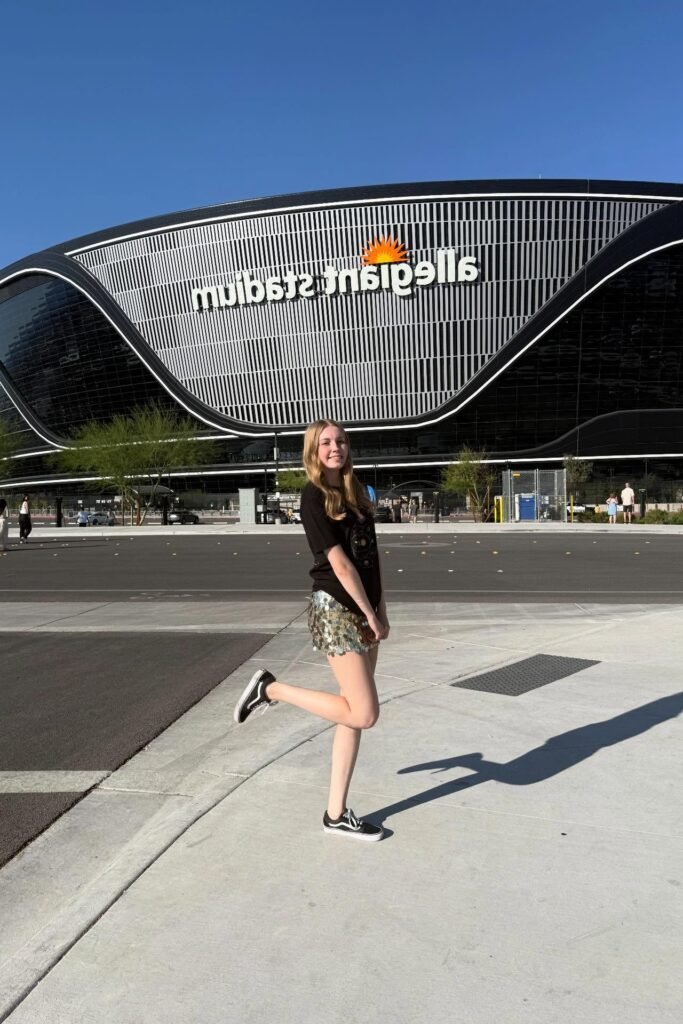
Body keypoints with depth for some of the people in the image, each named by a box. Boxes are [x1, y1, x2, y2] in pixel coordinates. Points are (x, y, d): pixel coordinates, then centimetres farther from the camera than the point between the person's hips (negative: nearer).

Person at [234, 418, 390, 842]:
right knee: (364, 713, -8)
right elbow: (340, 563, -15)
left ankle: (337, 813, 19)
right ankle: (271, 688, 6)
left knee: (356, 714, 9)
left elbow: (374, 554, 12)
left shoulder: (357, 492, 12)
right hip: (335, 609, -8)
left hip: (364, 609, 8)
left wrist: (382, 611, 6)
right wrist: (371, 615, -12)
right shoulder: (314, 497, -11)